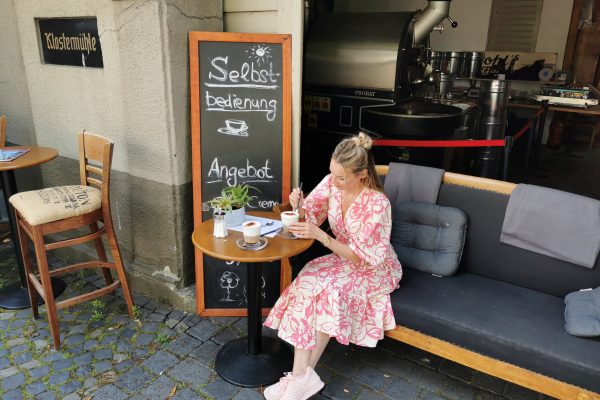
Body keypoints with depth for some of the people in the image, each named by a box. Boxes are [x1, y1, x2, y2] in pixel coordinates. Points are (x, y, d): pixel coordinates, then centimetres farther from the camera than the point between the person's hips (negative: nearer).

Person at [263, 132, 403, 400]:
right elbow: (313, 218, 1)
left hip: (374, 269, -5)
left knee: (331, 292, -31)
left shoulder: (377, 204, -27)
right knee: (306, 283, -24)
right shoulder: (332, 182, -10)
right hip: (342, 257, 5)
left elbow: (358, 256, -24)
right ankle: (302, 375, -24)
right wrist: (300, 204, -22)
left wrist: (320, 235, -34)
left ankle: (302, 375, -17)